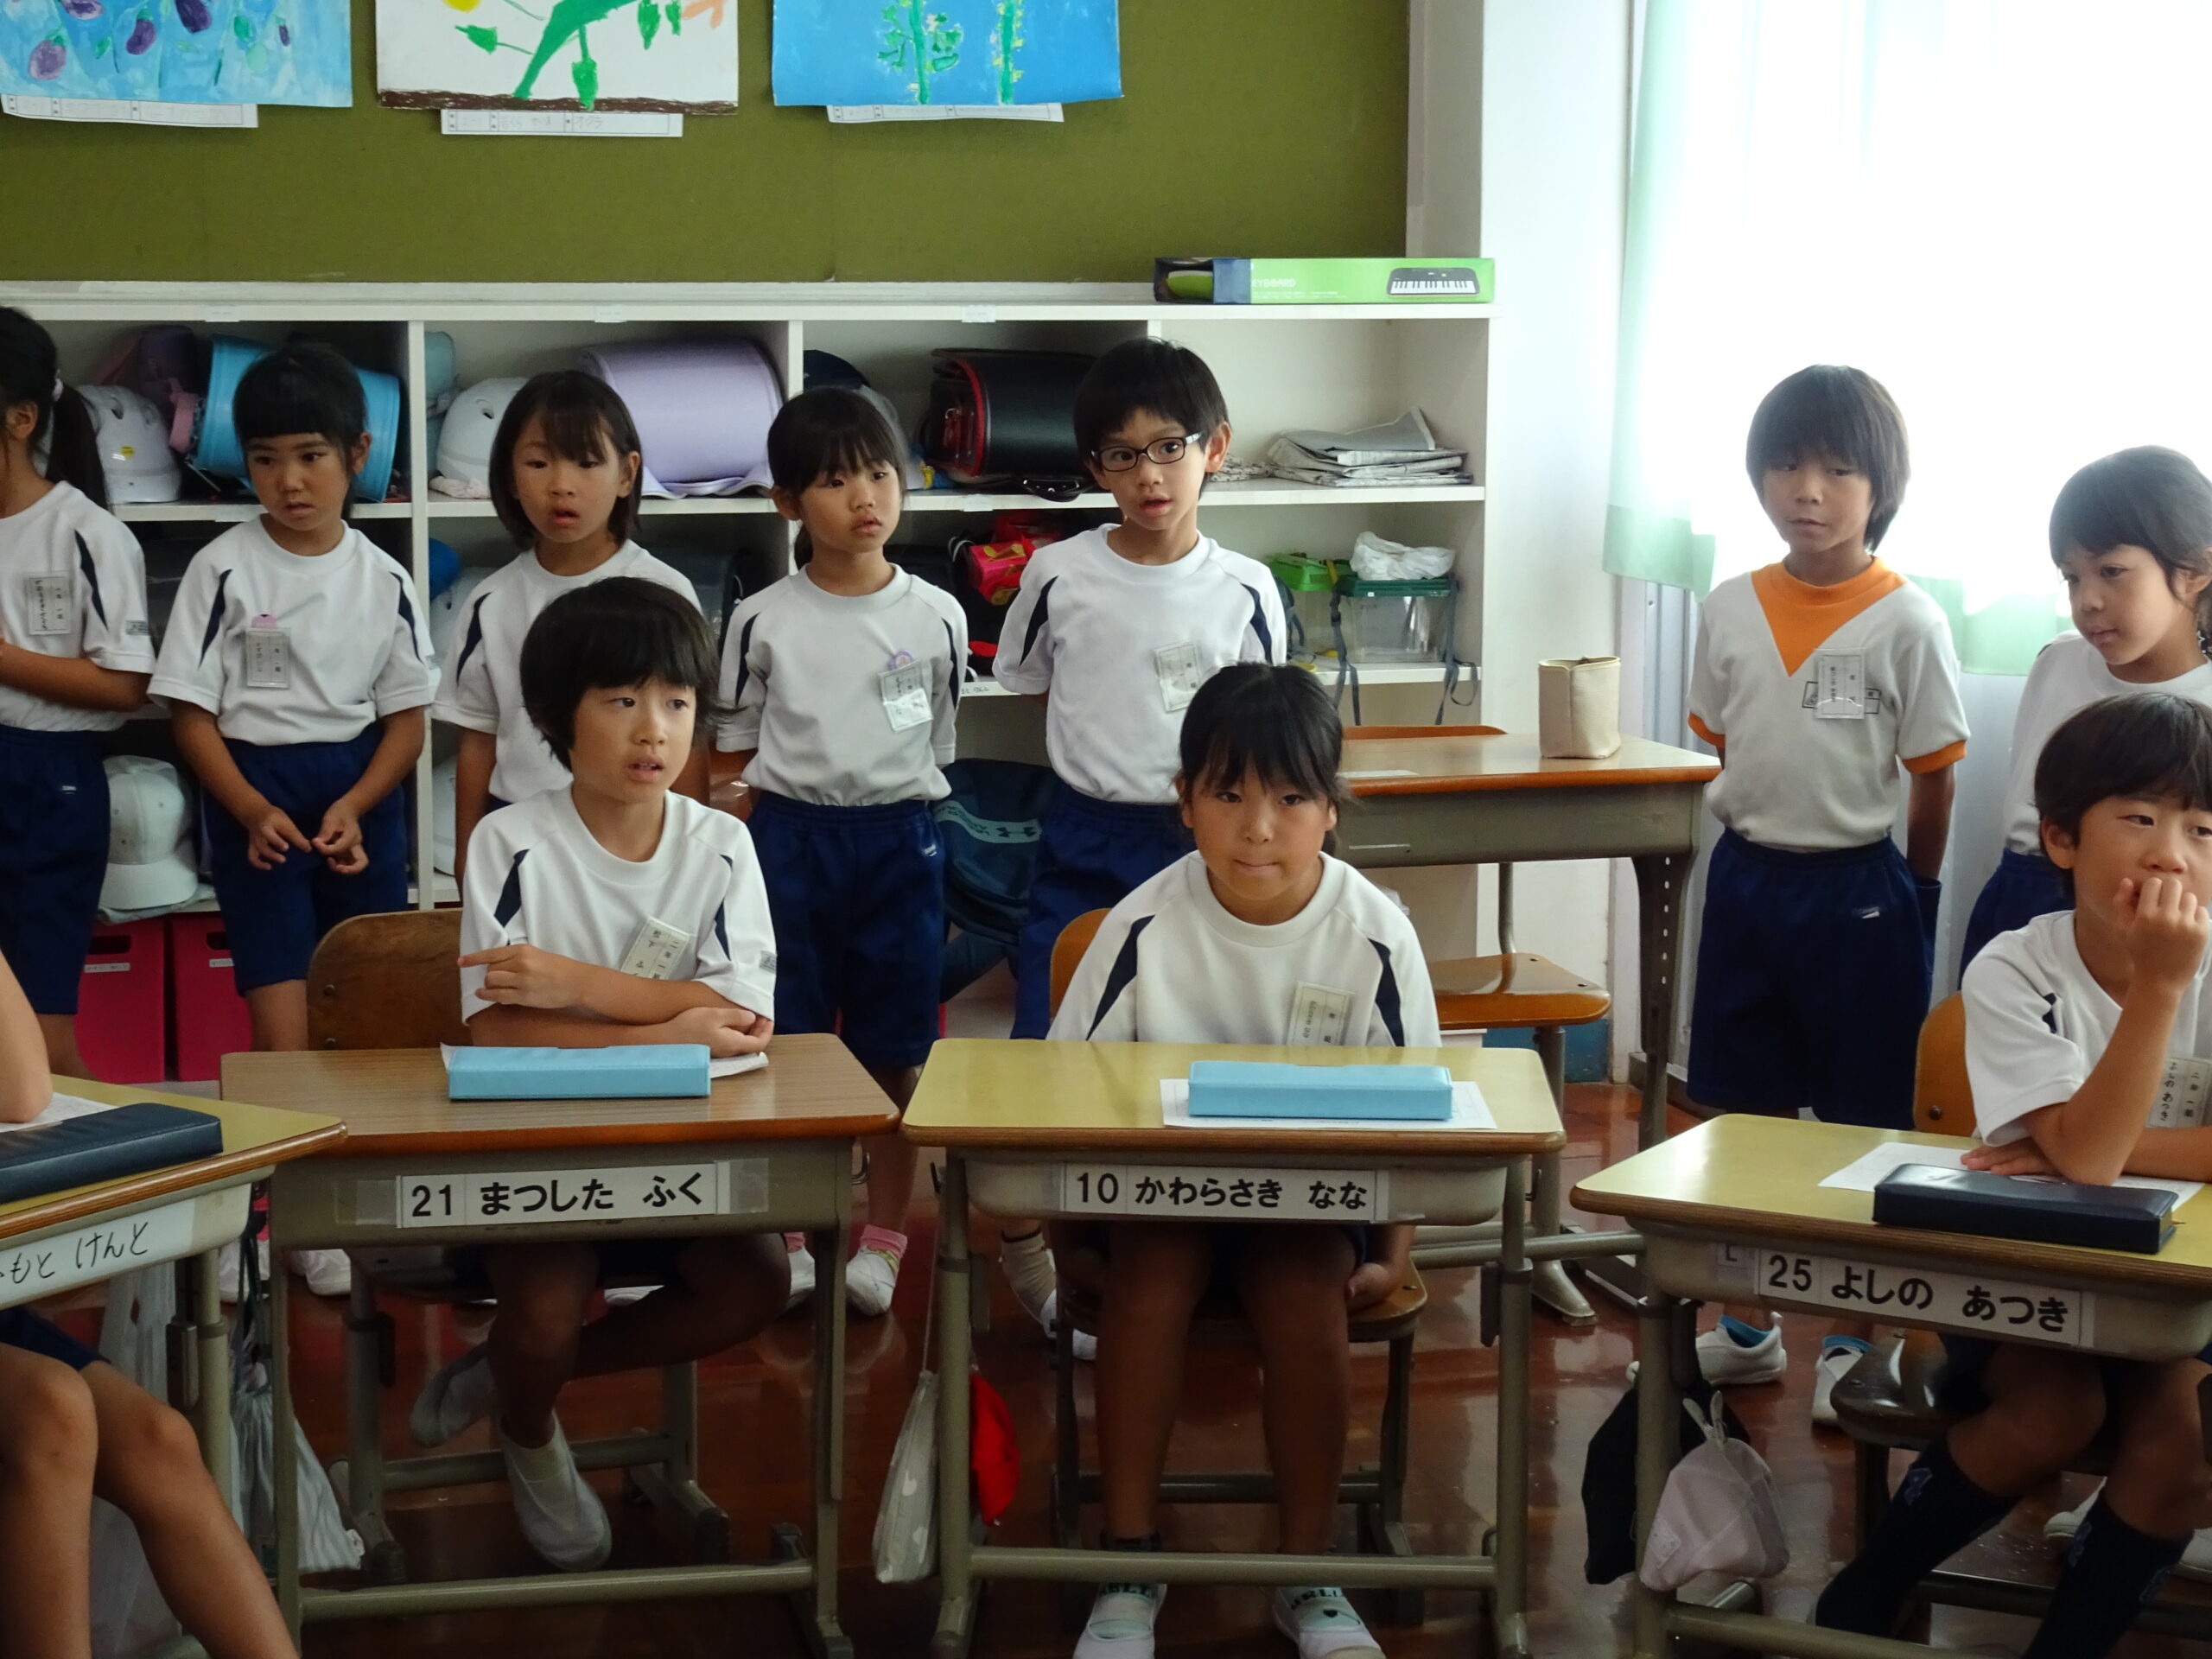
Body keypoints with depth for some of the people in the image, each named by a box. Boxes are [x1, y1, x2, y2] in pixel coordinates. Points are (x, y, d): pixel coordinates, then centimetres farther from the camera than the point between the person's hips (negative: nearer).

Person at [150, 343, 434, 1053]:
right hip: (252, 799, -3)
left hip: (363, 800, 3)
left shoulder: (384, 579, 3)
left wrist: (352, 807, -13)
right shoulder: (222, 568, -3)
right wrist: (253, 810, -17)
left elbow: (407, 719, 4)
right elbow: (192, 713, -3)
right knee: (285, 1035, -11)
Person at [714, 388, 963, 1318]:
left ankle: (884, 1239, 16)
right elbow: (736, 758, 6)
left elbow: (938, 749, 10)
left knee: (894, 1051, 5)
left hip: (899, 842, 1)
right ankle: (786, 1237, 14)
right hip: (789, 840, 0)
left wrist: (902, 833, 5)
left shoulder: (936, 617, 1)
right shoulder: (763, 622, 0)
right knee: (787, 1045, 2)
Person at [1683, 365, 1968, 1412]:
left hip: (1857, 892, -4)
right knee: (1740, 1111, 14)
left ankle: (1849, 1340, 18)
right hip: (1744, 880, 5)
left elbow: (1932, 779, -5)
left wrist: (1914, 894, 1)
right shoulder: (1732, 609, 2)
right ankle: (1746, 1327, 28)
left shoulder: (1907, 623, -10)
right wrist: (1756, 845, 7)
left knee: (1863, 1122, 5)